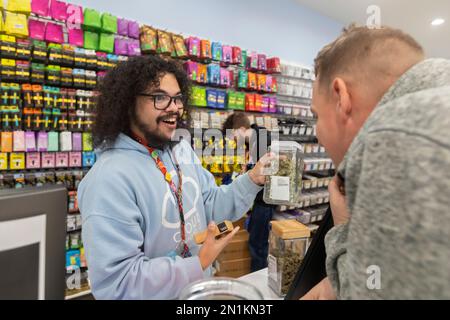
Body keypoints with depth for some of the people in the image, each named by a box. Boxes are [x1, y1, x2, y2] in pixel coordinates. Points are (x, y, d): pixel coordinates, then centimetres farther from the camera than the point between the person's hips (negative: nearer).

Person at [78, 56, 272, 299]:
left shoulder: (182, 150, -2)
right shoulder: (109, 179, -28)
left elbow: (211, 205, 0)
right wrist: (199, 264, -25)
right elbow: (114, 283, -29)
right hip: (159, 292, -7)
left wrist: (252, 180, -14)